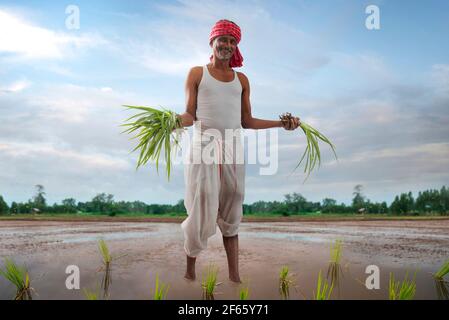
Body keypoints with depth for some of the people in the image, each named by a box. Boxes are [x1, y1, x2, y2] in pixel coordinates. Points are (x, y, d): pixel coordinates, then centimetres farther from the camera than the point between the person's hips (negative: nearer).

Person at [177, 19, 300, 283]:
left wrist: (281, 123, 8)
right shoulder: (197, 74, 8)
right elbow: (190, 115, 0)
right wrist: (181, 119, -22)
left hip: (232, 151, 3)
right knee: (202, 212, -3)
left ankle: (235, 276, 11)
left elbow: (247, 122, 14)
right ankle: (190, 269, 16)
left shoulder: (242, 80, 16)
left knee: (231, 216, 5)